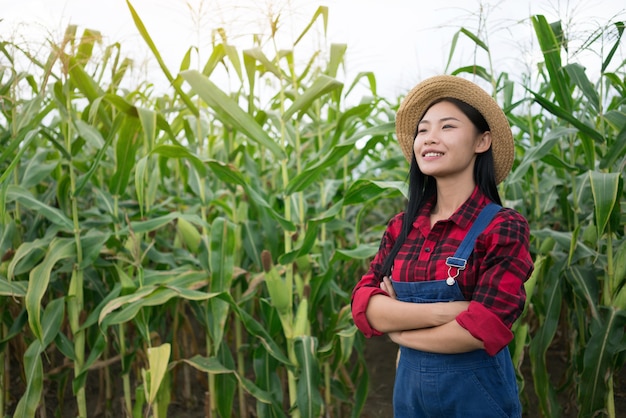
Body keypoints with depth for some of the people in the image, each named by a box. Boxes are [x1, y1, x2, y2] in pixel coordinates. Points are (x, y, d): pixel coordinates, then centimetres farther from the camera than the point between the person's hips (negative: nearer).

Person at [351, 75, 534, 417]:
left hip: (476, 389, -4)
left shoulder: (503, 227, -14)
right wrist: (442, 312, -22)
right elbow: (363, 305, -8)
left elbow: (482, 329, -22)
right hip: (408, 385, 5)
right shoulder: (401, 227, 1)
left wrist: (398, 328, -9)